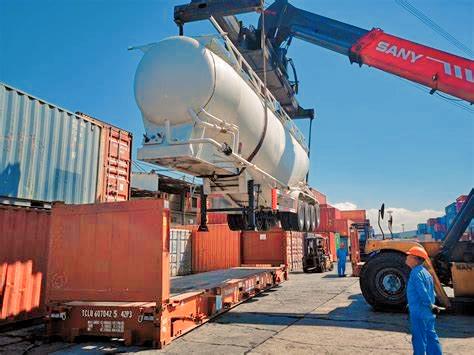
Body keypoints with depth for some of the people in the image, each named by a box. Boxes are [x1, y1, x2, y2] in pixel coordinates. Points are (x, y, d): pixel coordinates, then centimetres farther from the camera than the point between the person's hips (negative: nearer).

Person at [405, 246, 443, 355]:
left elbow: (422, 292, -24)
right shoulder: (425, 272, 11)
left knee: (419, 338, 0)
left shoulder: (416, 273, -18)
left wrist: (430, 306, -15)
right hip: (428, 313, 9)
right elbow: (430, 292, 17)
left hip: (419, 312, -9)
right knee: (431, 336, 16)